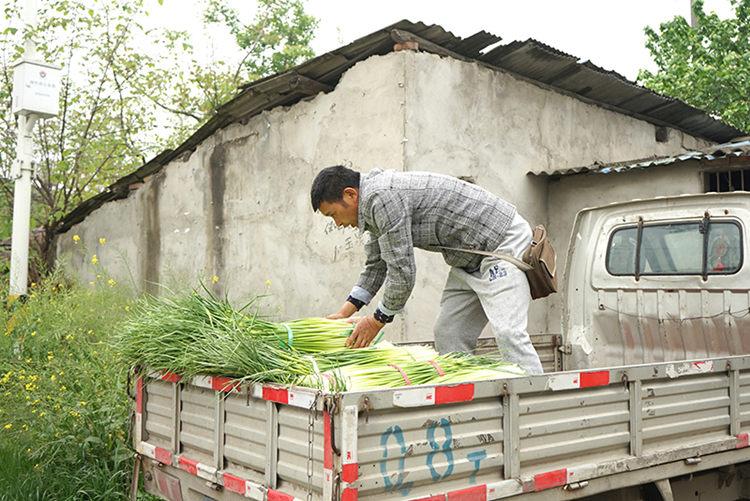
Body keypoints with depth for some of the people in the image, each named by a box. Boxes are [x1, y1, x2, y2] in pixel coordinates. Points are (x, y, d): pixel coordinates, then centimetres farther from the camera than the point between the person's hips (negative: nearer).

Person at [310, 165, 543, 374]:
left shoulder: (382, 197, -23)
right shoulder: (374, 200, 10)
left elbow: (402, 272, -23)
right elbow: (376, 266, 18)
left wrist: (377, 320, -8)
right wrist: (343, 313, 13)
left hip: (504, 241, -10)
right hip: (470, 260, 10)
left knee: (507, 332, -19)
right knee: (448, 334, 6)